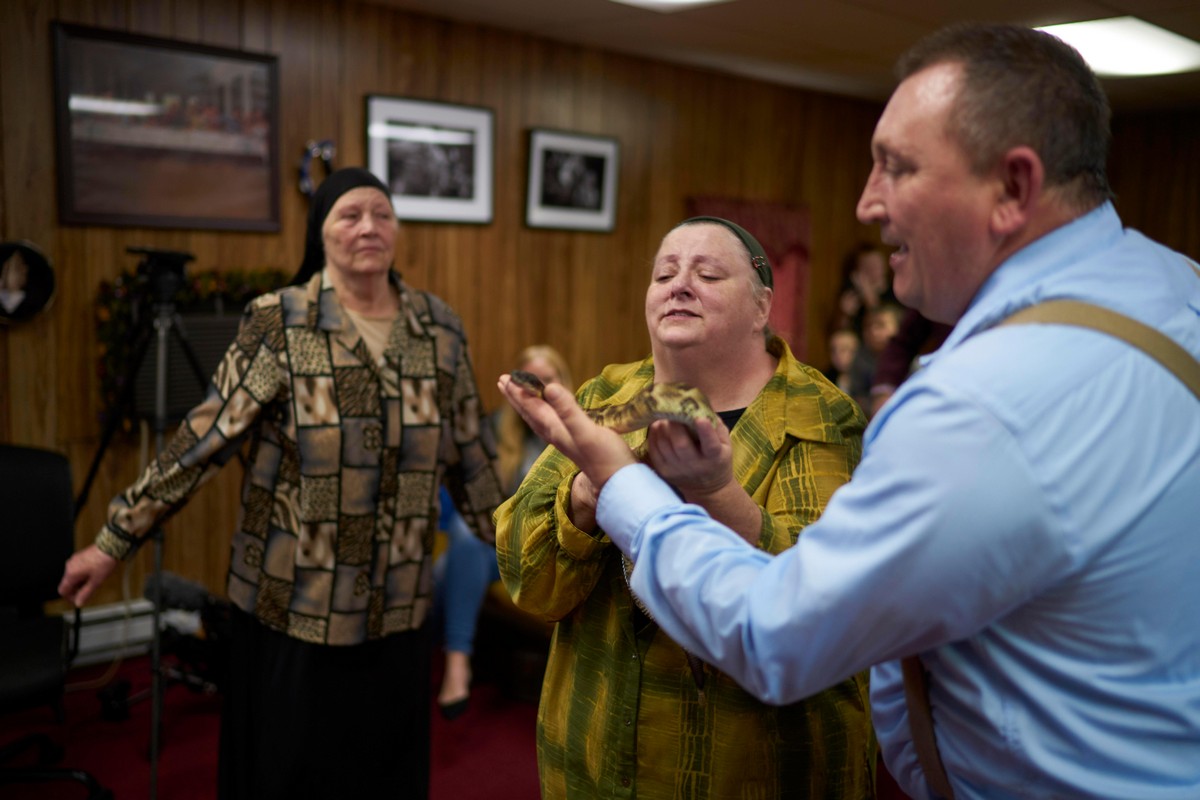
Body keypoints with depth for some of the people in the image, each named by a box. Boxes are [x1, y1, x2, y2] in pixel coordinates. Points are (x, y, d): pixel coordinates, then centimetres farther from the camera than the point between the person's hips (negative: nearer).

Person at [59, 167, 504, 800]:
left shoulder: (439, 328, 2)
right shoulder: (278, 323, -9)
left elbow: (469, 453, 9)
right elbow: (204, 437, -8)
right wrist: (114, 541, -8)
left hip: (395, 612, 3)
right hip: (290, 608, -3)